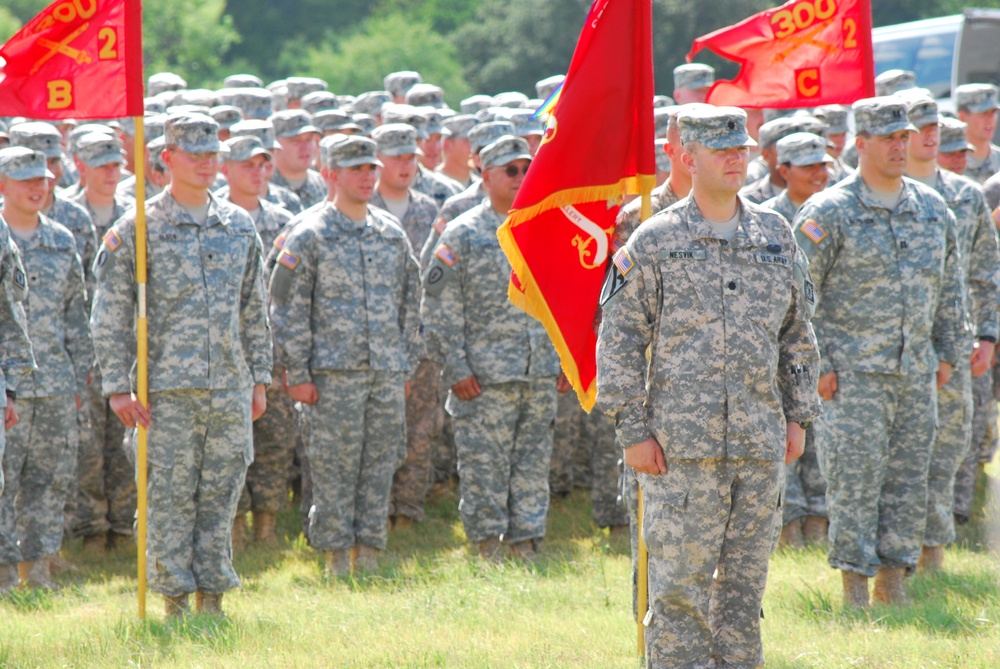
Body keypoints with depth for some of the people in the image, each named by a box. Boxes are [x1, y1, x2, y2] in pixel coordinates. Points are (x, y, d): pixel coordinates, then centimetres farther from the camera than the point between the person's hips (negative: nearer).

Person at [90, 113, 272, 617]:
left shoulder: (239, 226, 11)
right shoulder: (137, 229, -3)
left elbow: (254, 309, 17)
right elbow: (109, 315, -4)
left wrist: (259, 378, 14)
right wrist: (117, 387, -9)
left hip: (231, 388, 4)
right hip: (169, 390, -4)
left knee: (221, 498, 7)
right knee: (171, 498, -1)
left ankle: (213, 602, 14)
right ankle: (174, 603, 6)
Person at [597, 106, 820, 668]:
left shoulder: (776, 236, 11)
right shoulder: (655, 242, -2)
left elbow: (797, 333, 18)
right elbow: (620, 337, -3)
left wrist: (799, 416, 13)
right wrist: (632, 430, -8)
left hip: (762, 440, 4)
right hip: (682, 442, -4)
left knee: (747, 577, 9)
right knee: (680, 579, -5)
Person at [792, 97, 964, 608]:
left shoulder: (933, 210, 10)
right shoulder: (828, 212, -6)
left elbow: (949, 287, 19)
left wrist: (948, 353, 15)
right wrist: (815, 365, -11)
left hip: (917, 374, 5)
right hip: (853, 373, -5)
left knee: (909, 479, 7)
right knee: (856, 479, -6)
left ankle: (893, 581, 14)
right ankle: (855, 586, -1)